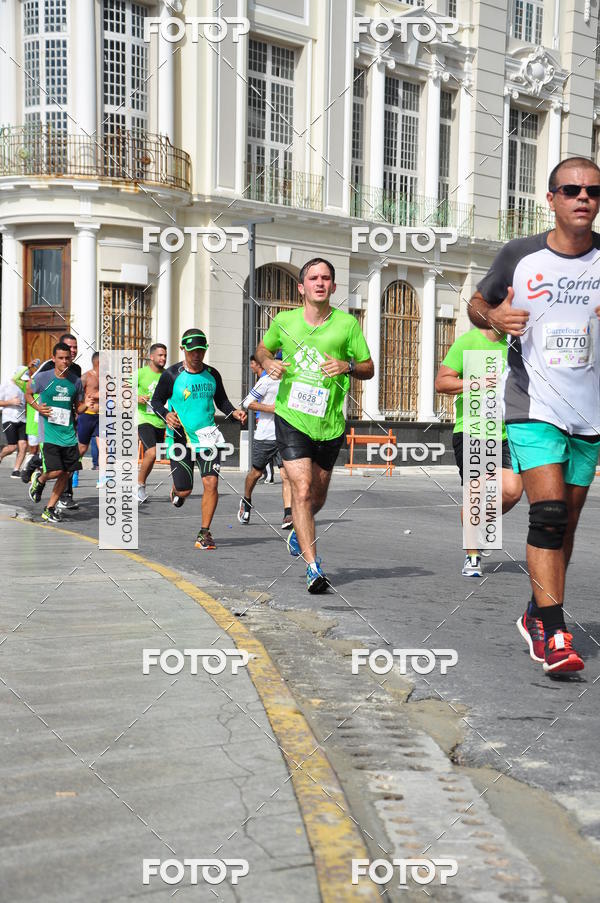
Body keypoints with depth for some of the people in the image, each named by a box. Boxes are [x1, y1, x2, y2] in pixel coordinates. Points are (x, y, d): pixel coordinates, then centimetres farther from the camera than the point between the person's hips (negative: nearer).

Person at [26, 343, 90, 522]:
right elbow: (28, 394, 11)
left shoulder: (76, 381, 7)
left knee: (67, 473, 4)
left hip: (69, 435, 4)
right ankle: (39, 480, 21)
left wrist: (85, 405, -8)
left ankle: (49, 509, 20)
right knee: (56, 471, -15)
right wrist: (38, 407, -8)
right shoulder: (42, 378, -5)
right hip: (49, 434, -4)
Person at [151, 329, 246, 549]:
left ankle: (204, 533, 1)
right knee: (185, 489, 2)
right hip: (180, 438, -2)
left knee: (211, 483, -12)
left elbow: (221, 400, 18)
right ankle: (176, 491, 44)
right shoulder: (171, 374, -5)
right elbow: (156, 401, 1)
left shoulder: (212, 374, 6)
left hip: (207, 437, 2)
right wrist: (166, 415, -20)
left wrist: (234, 412, -2)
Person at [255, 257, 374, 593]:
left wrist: (347, 367, -17)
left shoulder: (347, 323, -1)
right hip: (291, 418, -1)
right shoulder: (283, 321, 2)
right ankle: (313, 567, -10)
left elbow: (369, 369, 5)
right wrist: (269, 362, -2)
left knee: (318, 495, 15)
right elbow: (263, 348, 21)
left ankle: (298, 531, 49)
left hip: (330, 424, 2)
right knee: (302, 490, -15)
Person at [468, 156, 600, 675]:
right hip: (534, 407, -3)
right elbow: (477, 303, 13)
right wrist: (493, 316, -11)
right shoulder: (519, 256, 0)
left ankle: (536, 617, 28)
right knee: (548, 514, -17)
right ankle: (554, 634, -13)